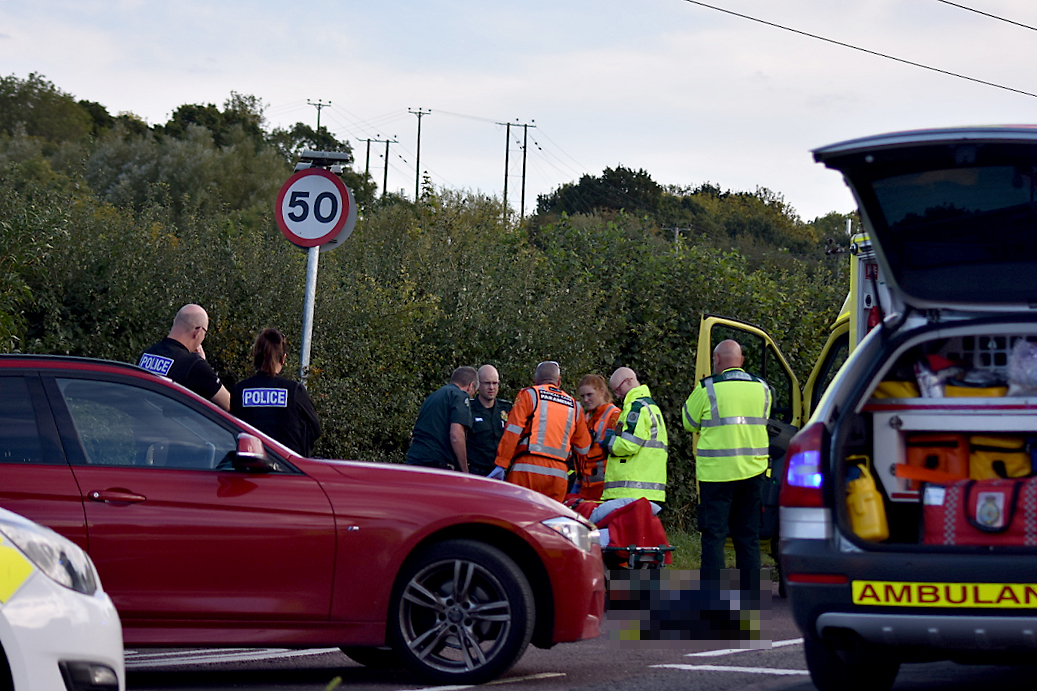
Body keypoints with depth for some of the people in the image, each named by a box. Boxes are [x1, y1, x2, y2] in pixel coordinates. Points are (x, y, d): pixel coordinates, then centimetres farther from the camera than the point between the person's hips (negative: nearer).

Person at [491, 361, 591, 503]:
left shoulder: (529, 394, 5)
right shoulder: (573, 405, 18)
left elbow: (512, 433, -3)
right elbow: (583, 448, 24)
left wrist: (501, 465, -4)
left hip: (528, 470, -4)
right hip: (559, 475, 4)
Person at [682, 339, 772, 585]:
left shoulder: (708, 389, -8)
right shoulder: (762, 388, 7)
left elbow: (689, 423, 5)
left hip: (717, 471, -4)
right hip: (753, 470, 4)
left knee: (714, 535, -1)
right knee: (748, 535, 12)